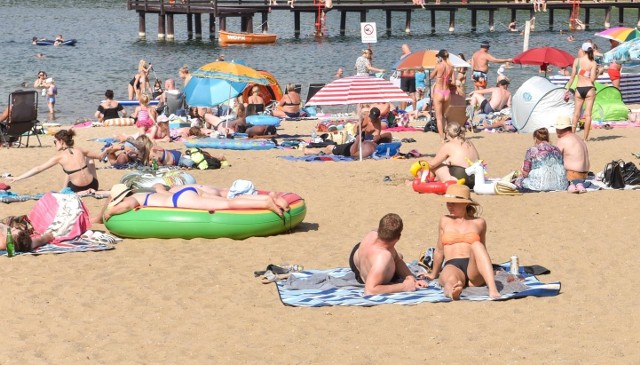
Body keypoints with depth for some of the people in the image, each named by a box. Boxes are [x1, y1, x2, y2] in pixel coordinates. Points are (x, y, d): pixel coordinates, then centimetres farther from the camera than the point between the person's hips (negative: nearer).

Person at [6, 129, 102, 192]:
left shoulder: (59, 157, -10)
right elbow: (100, 156, 12)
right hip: (93, 186, 2)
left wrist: (17, 178, -7)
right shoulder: (80, 150, -1)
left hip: (77, 189, -2)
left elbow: (38, 169, -10)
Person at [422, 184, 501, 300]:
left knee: (476, 244, -33)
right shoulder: (445, 221, 18)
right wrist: (433, 274, 33)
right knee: (451, 281, -39)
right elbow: (439, 251, 27)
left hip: (474, 270, 1)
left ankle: (493, 289, -52)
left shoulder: (479, 223, 16)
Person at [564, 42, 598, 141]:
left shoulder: (577, 60, -1)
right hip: (589, 89, -2)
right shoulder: (593, 63, -6)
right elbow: (592, 79, -11)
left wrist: (568, 88, 10)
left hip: (579, 89, 2)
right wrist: (597, 73, 8)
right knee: (588, 114, 2)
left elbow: (572, 76, 1)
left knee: (576, 113, 10)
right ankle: (586, 137, 1)